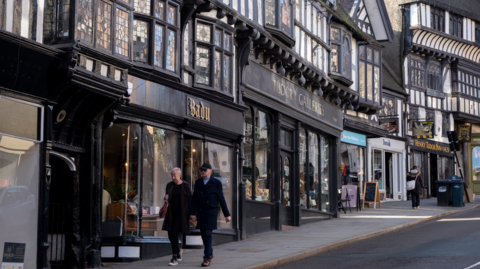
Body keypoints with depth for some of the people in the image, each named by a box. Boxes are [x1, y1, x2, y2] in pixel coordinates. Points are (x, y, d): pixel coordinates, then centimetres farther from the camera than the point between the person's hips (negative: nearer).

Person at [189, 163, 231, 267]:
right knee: (204, 234, 12)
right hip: (201, 213, 5)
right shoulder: (198, 182, 5)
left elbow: (221, 200, -4)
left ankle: (207, 258, -9)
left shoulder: (216, 183, -7)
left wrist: (227, 214, -2)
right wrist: (192, 213, -4)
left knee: (207, 234, -13)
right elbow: (194, 199, 3)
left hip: (211, 212, -5)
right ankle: (210, 253, 34)